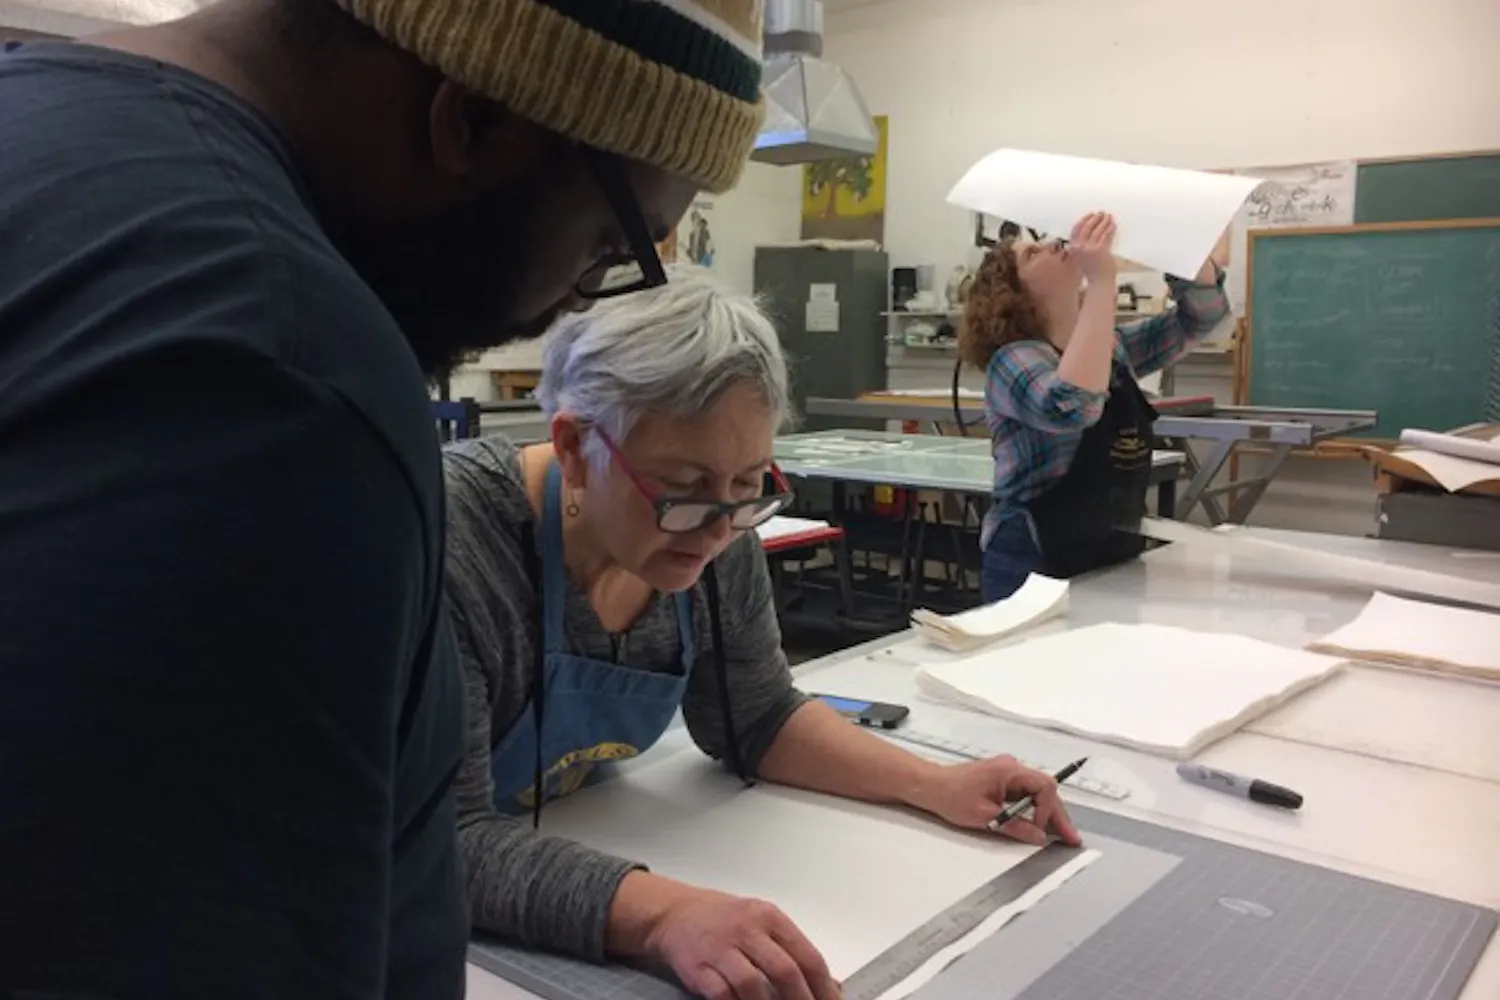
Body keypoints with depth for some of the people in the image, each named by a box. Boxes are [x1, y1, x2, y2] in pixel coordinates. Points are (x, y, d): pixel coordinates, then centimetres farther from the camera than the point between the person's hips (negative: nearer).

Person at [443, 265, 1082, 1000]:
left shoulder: (716, 544, -9)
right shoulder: (451, 540, -25)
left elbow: (758, 721, 3)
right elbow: (447, 840, -28)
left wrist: (934, 787, -7)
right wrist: (661, 916, -40)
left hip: (573, 850, 4)